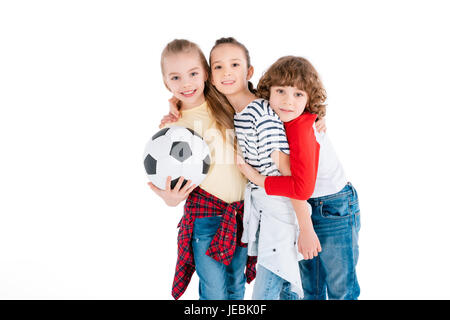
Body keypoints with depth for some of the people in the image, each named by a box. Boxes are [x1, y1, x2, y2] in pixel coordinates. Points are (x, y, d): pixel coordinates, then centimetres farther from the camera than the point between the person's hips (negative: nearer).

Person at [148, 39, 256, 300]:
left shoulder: (225, 107, 0)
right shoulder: (171, 127, -5)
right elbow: (176, 180, 0)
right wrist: (172, 197, -22)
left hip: (242, 211, 3)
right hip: (204, 213, -2)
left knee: (237, 286, 16)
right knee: (214, 291, 2)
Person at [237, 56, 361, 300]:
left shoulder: (301, 128, -28)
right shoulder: (272, 118, -6)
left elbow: (302, 187, -32)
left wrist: (260, 180, -23)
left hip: (334, 210, -7)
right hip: (303, 208, 8)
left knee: (340, 290, 9)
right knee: (310, 288, 20)